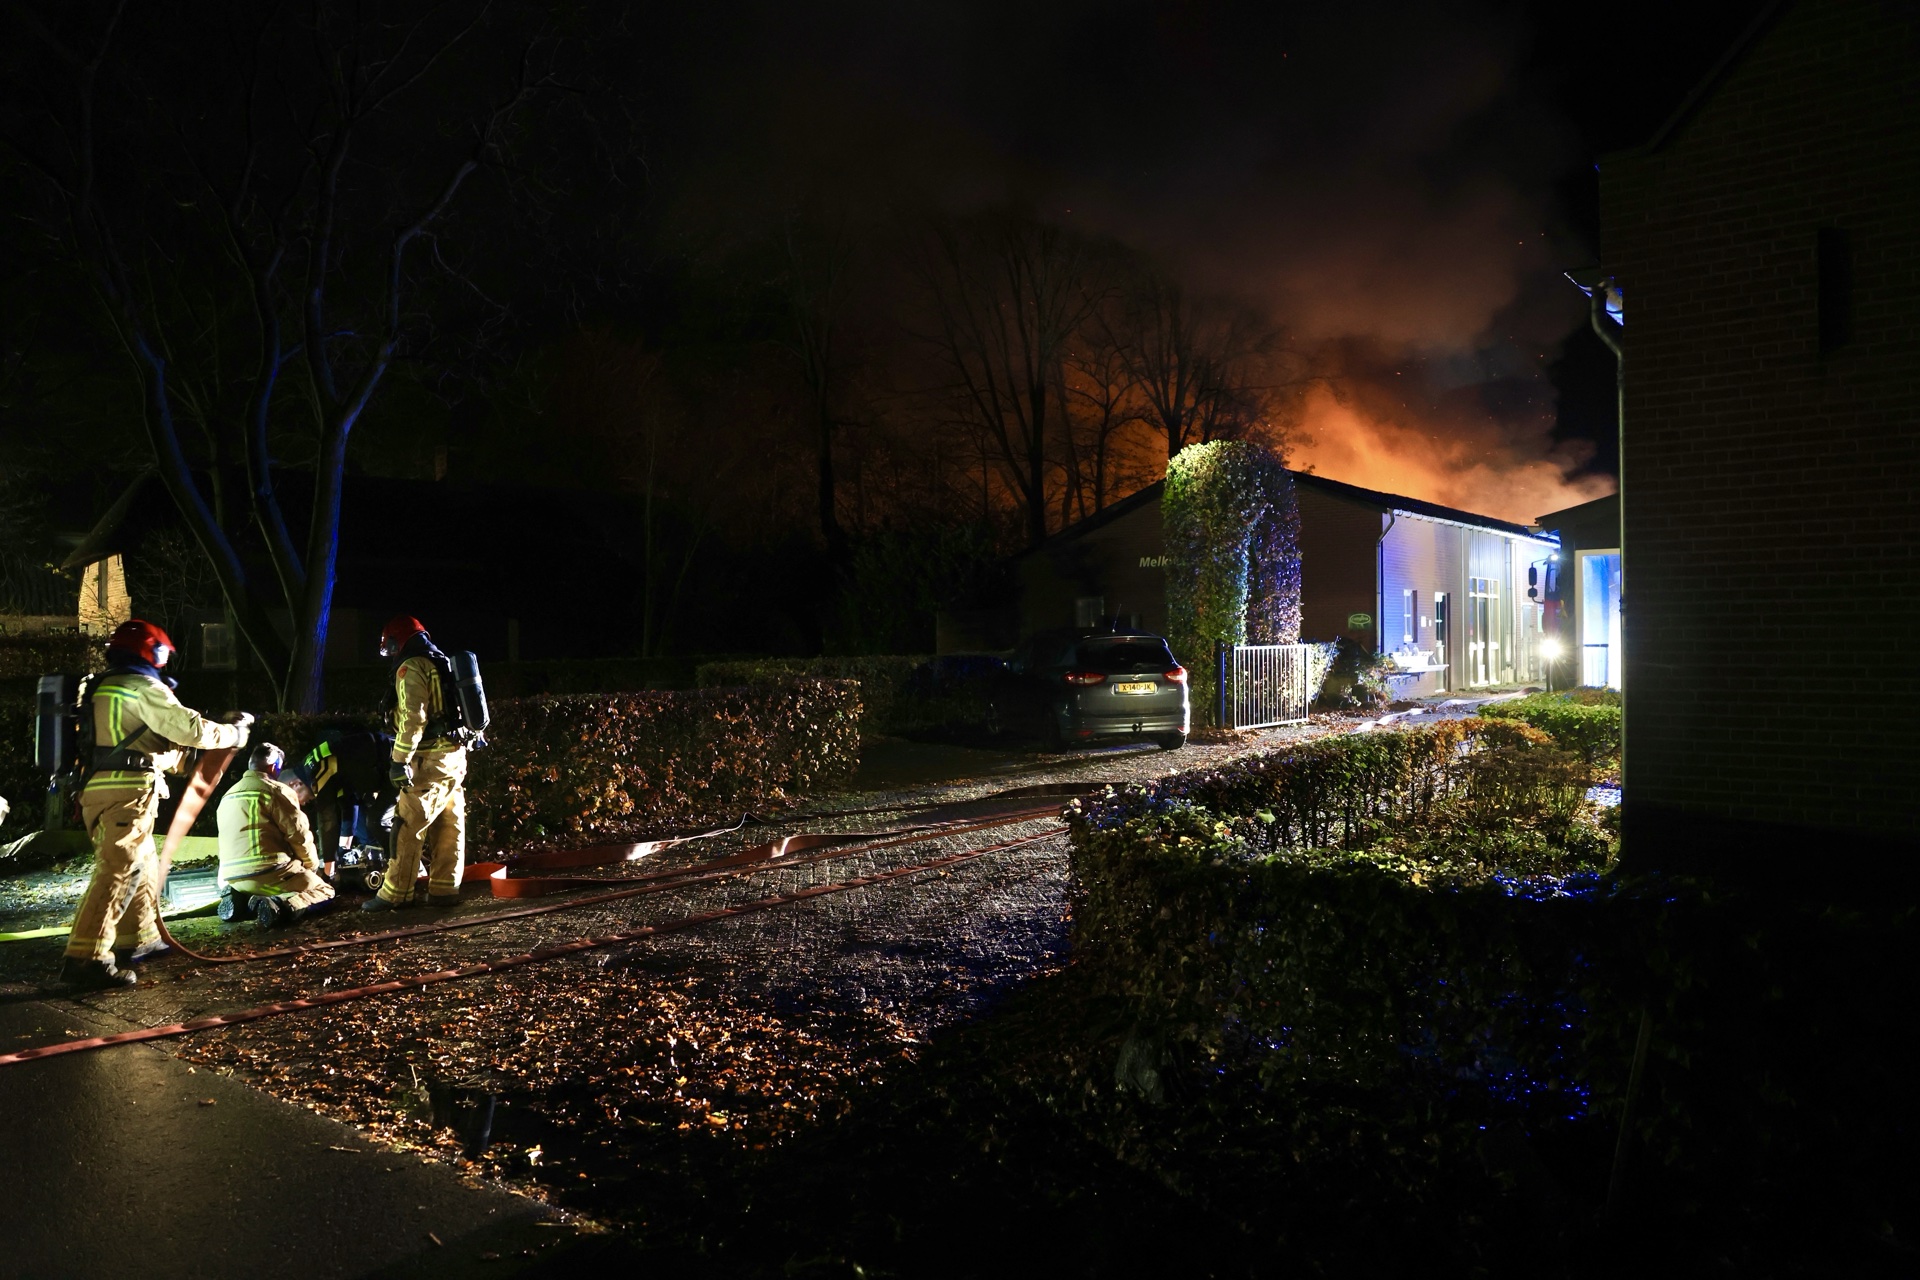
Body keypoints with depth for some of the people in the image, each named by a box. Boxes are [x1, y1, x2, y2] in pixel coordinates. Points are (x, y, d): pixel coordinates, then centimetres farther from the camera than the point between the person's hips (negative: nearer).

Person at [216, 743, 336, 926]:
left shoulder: (228, 796, 19)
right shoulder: (277, 791, -6)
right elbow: (299, 835, -8)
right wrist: (312, 866, 11)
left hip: (232, 878, 8)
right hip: (268, 873, -7)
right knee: (325, 891, 10)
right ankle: (284, 906, -22)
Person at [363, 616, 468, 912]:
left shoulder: (411, 667, -8)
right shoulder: (442, 663, 20)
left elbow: (412, 718, -18)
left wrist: (399, 761, -18)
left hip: (430, 761, -9)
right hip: (455, 756, 9)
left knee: (408, 827, -4)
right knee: (449, 827, 9)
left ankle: (395, 894, -1)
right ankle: (444, 889, 12)